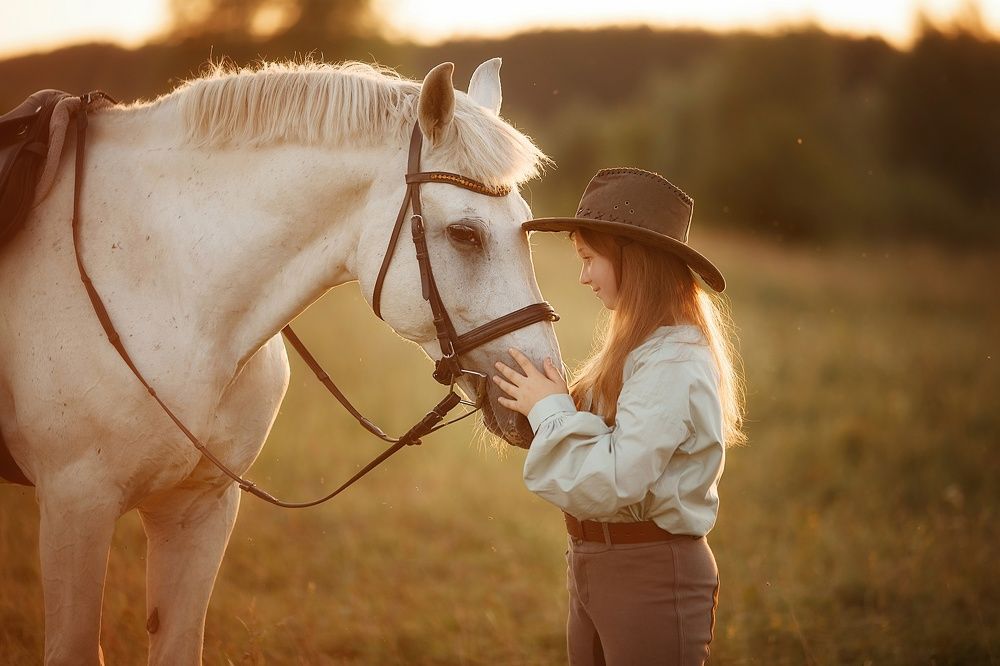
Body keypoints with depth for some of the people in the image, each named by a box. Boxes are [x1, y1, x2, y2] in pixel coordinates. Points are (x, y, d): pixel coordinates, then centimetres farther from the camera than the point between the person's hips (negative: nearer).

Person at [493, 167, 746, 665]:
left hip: (652, 574, -9)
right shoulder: (635, 347, 11)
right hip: (593, 567, 9)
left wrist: (550, 409, -14)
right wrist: (541, 406, 0)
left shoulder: (674, 362, -20)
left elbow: (611, 482, -26)